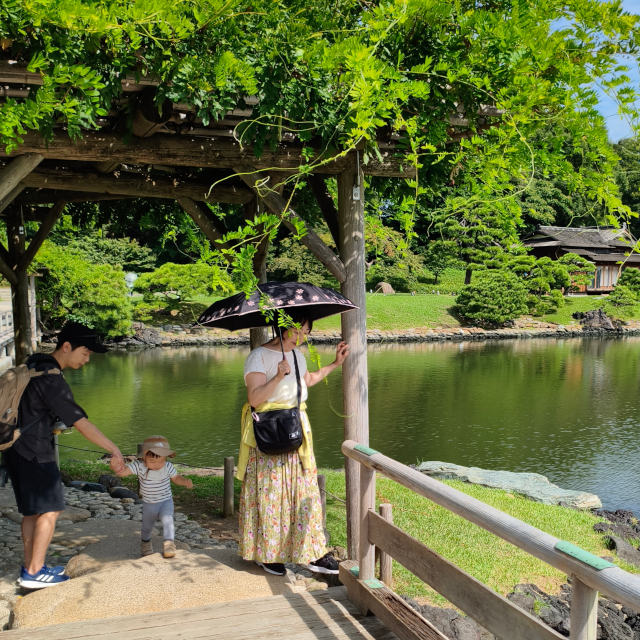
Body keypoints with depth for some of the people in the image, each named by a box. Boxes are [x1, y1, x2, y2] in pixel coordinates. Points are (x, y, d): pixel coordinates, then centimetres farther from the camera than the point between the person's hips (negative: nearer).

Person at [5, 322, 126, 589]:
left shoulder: (33, 364, 7)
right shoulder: (51, 379, -22)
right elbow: (82, 424, -25)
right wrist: (114, 450, -22)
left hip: (18, 449, 9)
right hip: (34, 452, -9)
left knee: (32, 510, 15)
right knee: (49, 510, -1)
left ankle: (30, 567, 22)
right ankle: (34, 572, 5)